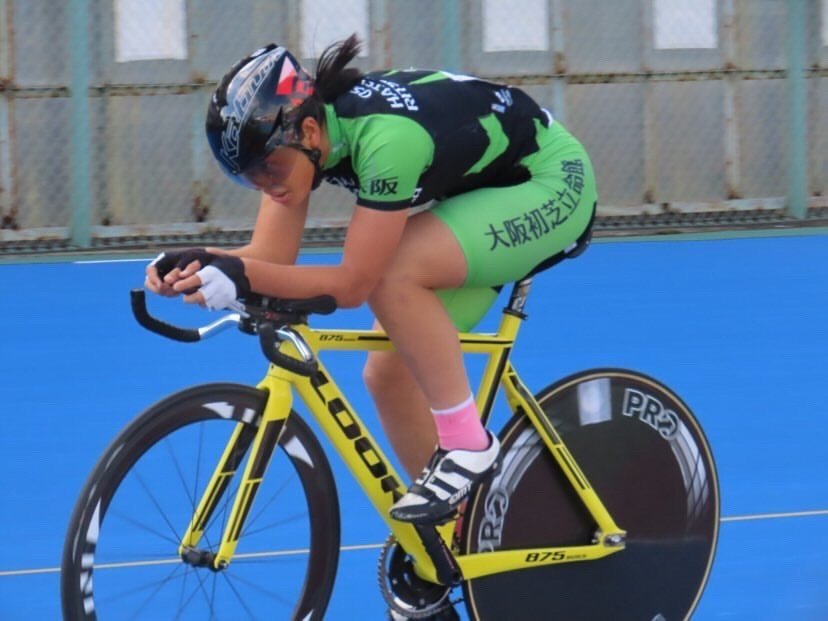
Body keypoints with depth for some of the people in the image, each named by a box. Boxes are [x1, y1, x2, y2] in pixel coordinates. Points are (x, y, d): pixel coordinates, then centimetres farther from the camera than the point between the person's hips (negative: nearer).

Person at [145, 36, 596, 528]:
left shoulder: (385, 138, -36)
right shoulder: (289, 127, -13)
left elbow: (354, 283, -32)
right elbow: (271, 255, -14)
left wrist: (242, 276, -42)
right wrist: (195, 265, -32)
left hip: (552, 186, -9)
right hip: (479, 192, 9)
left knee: (392, 273, -30)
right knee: (389, 371, -1)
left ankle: (468, 448, -17)